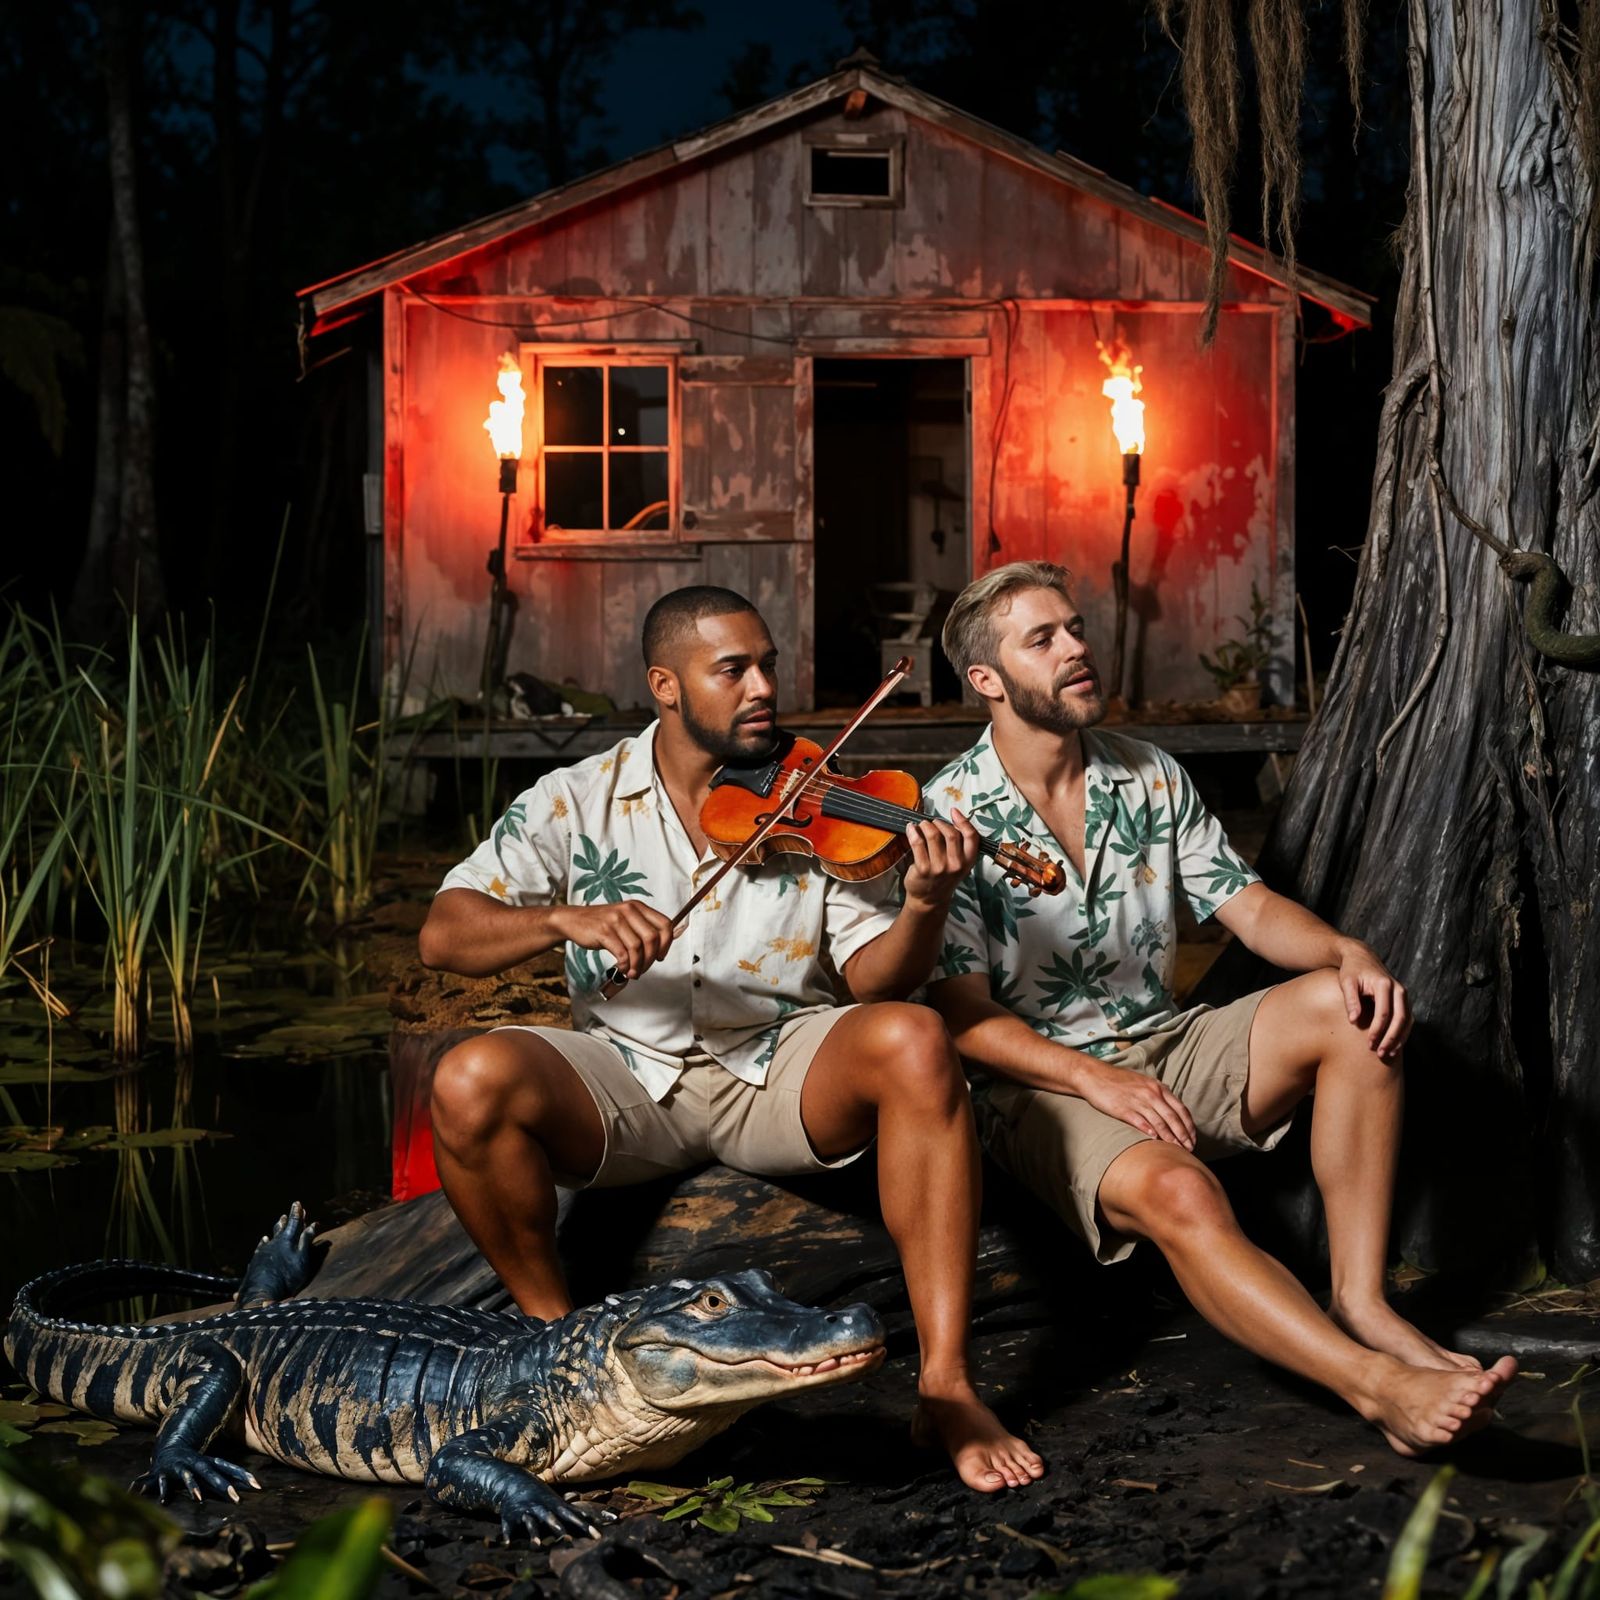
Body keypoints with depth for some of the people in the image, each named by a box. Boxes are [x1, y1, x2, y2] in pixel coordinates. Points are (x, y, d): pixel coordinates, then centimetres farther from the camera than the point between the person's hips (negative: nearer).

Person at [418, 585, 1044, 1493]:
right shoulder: (576, 805, 0)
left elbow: (875, 979, -5)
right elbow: (444, 935, -7)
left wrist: (925, 904, -27)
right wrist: (566, 918, -26)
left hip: (782, 1075, 0)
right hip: (628, 1080, 0)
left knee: (915, 1041, -30)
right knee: (473, 1081, -29)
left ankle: (945, 1384, -28)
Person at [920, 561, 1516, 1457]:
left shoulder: (1150, 779, 9)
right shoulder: (950, 815, -8)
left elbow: (1251, 909, 7)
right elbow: (964, 1016, -11)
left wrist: (1348, 952, -15)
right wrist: (1093, 1078, -24)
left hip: (1168, 1051, 6)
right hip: (1041, 1081, -6)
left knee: (1356, 1009, -18)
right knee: (1177, 1193, -37)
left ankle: (1360, 1303, -22)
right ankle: (1377, 1382, -45)